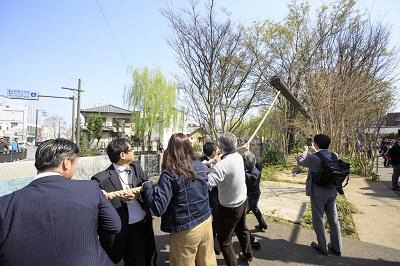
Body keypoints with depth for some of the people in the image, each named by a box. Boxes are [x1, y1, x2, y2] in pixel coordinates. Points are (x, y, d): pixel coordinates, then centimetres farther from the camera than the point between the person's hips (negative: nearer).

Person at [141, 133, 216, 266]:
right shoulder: (200, 166, -2)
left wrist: (147, 186, -10)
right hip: (206, 221, 5)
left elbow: (158, 208, -24)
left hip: (186, 230, -5)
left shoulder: (170, 174, -20)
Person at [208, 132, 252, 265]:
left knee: (224, 239, 10)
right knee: (242, 229, 30)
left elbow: (207, 183, -41)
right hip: (243, 201, 8)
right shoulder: (238, 156, -8)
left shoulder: (222, 165, -32)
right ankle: (247, 254, 52)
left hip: (230, 207, -8)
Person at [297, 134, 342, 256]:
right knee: (333, 220, 16)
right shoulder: (335, 156, -5)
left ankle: (322, 247, 20)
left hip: (318, 194, -5)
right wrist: (316, 150, 26)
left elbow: (300, 161, -2)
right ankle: (336, 247, 27)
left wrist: (305, 151, 15)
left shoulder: (313, 157, -20)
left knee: (318, 220, 10)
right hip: (332, 193, 5)